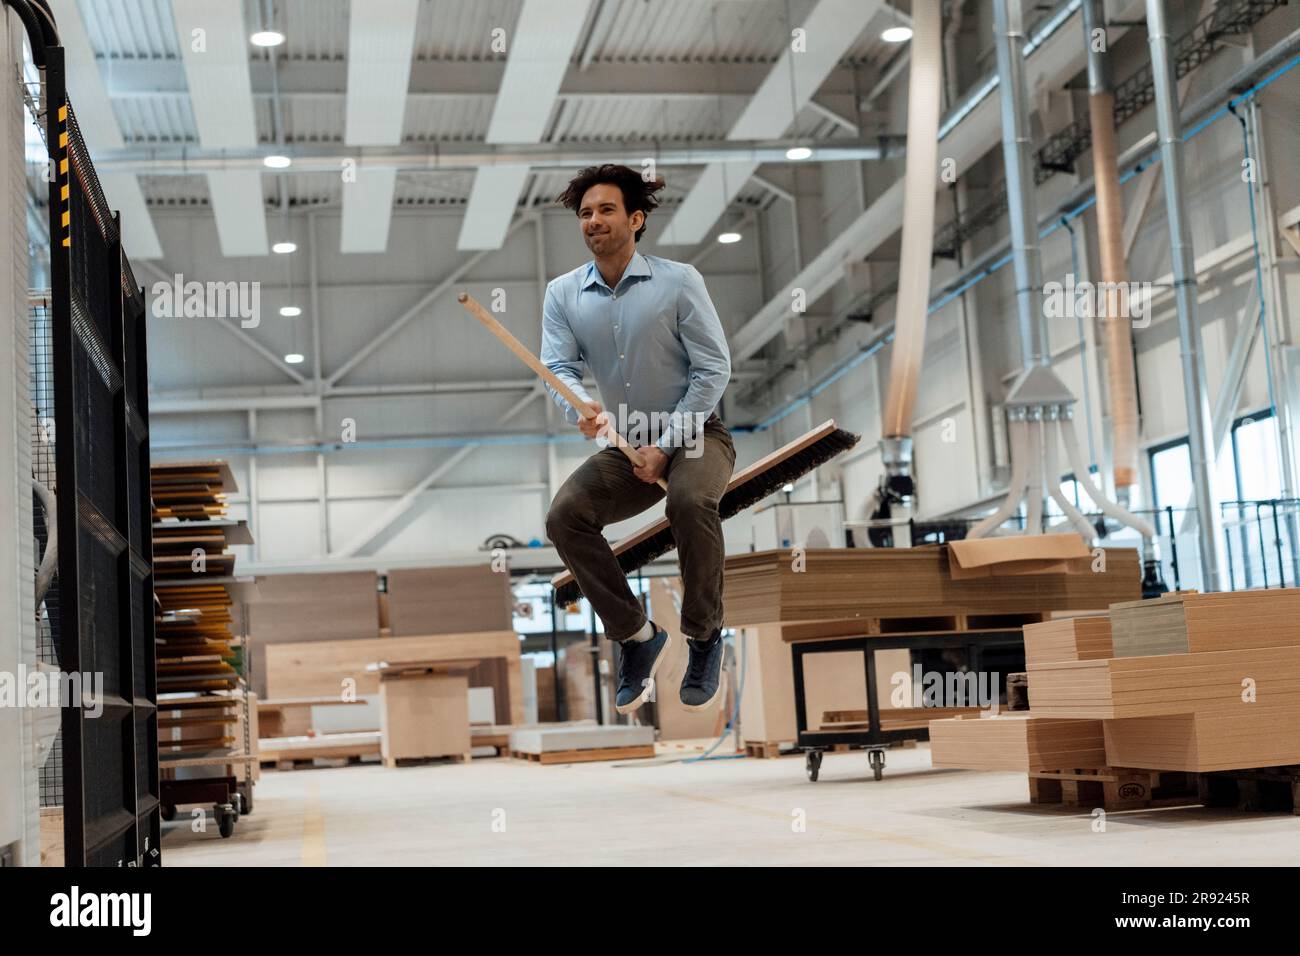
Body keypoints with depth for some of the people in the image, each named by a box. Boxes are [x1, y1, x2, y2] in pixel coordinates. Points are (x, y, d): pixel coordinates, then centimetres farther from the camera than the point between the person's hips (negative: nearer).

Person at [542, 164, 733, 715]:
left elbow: (713, 369, -10)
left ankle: (704, 636, -13)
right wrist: (581, 408, -33)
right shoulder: (563, 294, 1)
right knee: (565, 516, -21)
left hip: (694, 435, -4)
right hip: (627, 446, 4)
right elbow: (558, 367, -9)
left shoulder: (677, 281, -9)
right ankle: (636, 636, -4)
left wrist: (666, 444, -17)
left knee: (690, 501, -36)